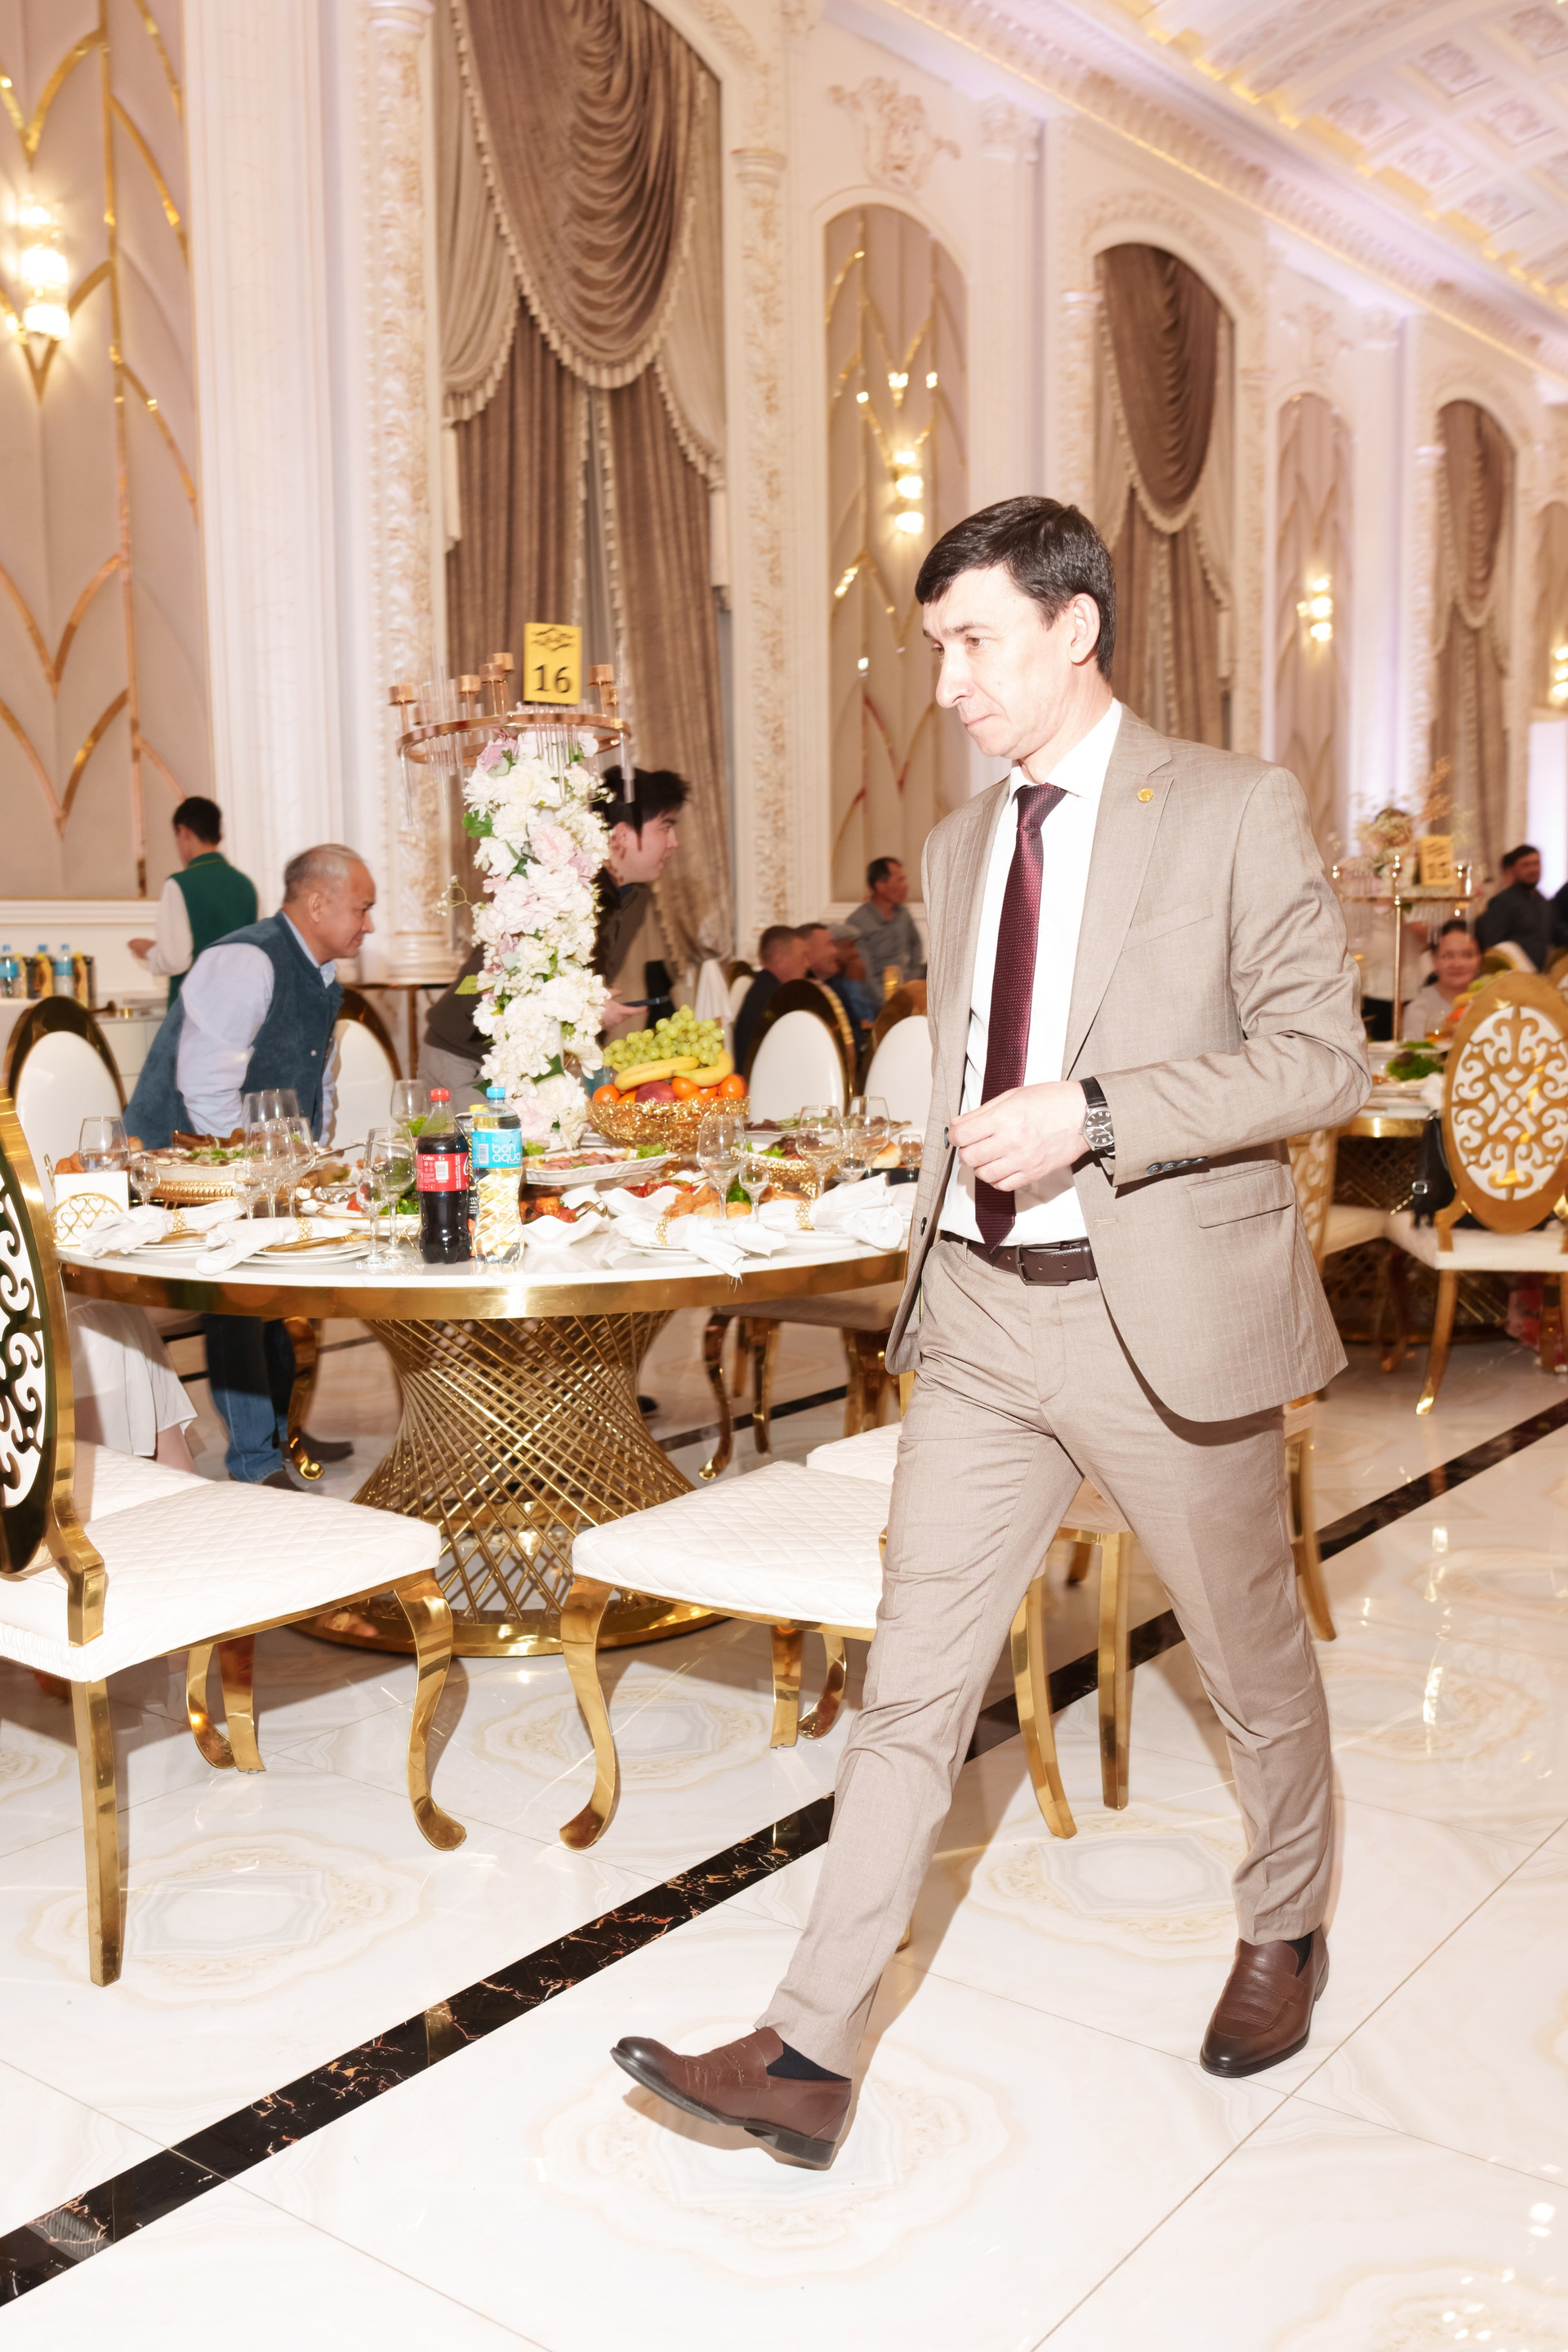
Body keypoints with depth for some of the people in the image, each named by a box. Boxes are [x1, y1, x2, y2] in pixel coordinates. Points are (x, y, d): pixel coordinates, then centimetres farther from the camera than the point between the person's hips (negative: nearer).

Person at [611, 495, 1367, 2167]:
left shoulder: (1235, 811, -6)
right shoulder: (960, 847, 13)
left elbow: (1324, 1056, -12)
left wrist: (1088, 1118, -21)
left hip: (1169, 1313, -4)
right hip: (983, 1315, 5)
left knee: (1252, 1665, 15)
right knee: (912, 1680, 3)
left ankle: (1283, 1935, 42)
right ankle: (810, 2055, 9)